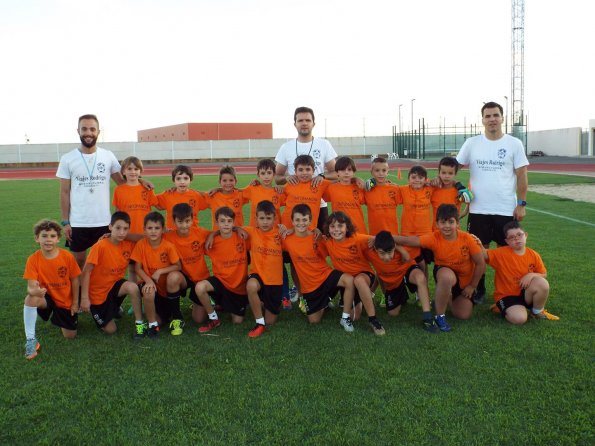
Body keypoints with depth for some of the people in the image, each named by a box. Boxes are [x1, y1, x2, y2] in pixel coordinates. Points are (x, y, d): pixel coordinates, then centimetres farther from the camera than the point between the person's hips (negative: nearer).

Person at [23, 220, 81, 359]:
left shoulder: (68, 256, -19)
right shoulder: (33, 259, -20)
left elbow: (75, 280, -6)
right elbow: (31, 286, -25)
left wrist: (75, 302, -2)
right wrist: (35, 291, -50)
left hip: (66, 301, 1)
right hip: (47, 297, -1)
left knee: (70, 336, 3)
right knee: (30, 299, -36)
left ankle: (58, 315, 36)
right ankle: (31, 340, -23)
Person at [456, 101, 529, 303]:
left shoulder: (514, 144, 0)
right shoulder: (472, 143, 3)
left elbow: (521, 176, 0)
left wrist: (521, 204, -5)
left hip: (506, 209, -1)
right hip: (478, 209, 1)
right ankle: (479, 291, 22)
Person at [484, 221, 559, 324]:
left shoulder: (533, 255, -1)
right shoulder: (501, 253, -12)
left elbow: (544, 275, 6)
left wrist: (532, 275, -15)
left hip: (525, 293, 4)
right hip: (506, 295, -4)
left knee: (542, 282, -27)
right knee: (519, 318, -31)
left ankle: (538, 312, 0)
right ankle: (502, 308, 5)